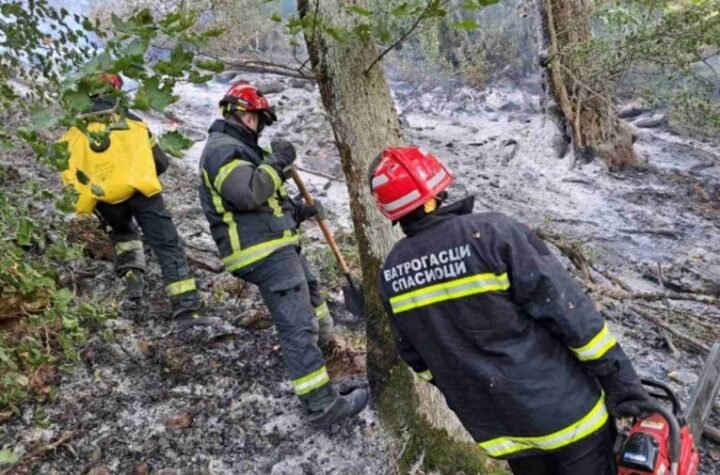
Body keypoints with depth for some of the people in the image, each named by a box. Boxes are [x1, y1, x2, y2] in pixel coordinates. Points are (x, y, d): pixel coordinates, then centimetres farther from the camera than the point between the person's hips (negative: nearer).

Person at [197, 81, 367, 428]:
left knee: (308, 288, 33)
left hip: (275, 246, 11)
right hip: (265, 253, -11)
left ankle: (324, 336, 58)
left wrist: (295, 211, 18)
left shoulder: (234, 148, 21)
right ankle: (323, 406, -12)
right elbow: (247, 192, -30)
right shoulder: (223, 150, -13)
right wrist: (277, 162, -17)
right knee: (297, 326, -13)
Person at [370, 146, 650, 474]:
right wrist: (622, 383, -10)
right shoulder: (492, 234, -21)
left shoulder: (391, 273, -5)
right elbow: (570, 312, -19)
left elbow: (416, 357, 7)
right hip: (563, 409, -4)